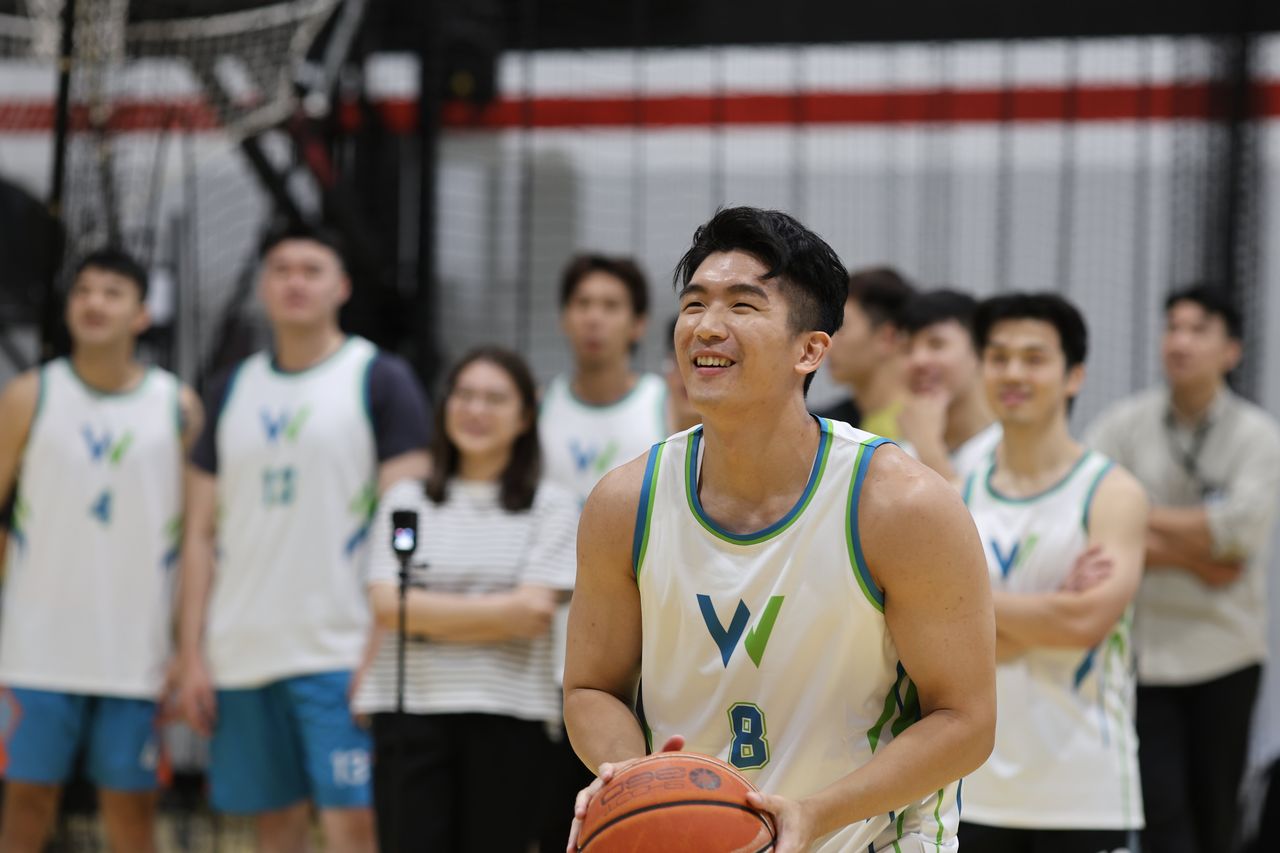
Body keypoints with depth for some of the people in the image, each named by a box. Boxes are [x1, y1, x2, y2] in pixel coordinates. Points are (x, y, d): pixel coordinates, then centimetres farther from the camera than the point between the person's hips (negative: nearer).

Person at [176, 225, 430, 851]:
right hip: (242, 653, 5)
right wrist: (191, 656, 6)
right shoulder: (233, 391, 14)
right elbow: (201, 534, 14)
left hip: (342, 652, -5)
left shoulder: (379, 380, 0)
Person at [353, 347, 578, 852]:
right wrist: (499, 612, -6)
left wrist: (430, 615, -6)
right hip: (410, 712, 1)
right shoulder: (406, 501, 10)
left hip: (507, 719, -1)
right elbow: (388, 605, -3)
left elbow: (533, 611, -8)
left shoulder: (551, 506, 4)